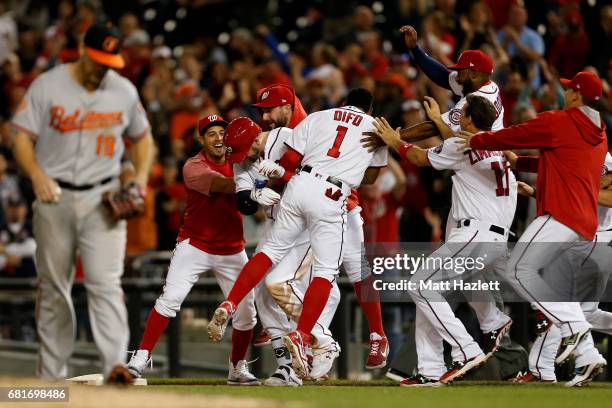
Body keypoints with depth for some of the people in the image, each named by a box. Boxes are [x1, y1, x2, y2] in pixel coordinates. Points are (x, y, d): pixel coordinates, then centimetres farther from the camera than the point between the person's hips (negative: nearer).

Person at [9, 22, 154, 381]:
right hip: (55, 197, 0)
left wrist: (141, 175, 1)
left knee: (106, 282, -13)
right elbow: (22, 137, -4)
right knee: (54, 286, 6)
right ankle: (52, 373, 13)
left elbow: (142, 137, 19)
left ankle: (116, 363, -21)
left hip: (103, 199, 0)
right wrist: (37, 174, -21)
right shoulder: (47, 86, -4)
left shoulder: (125, 91, 5)